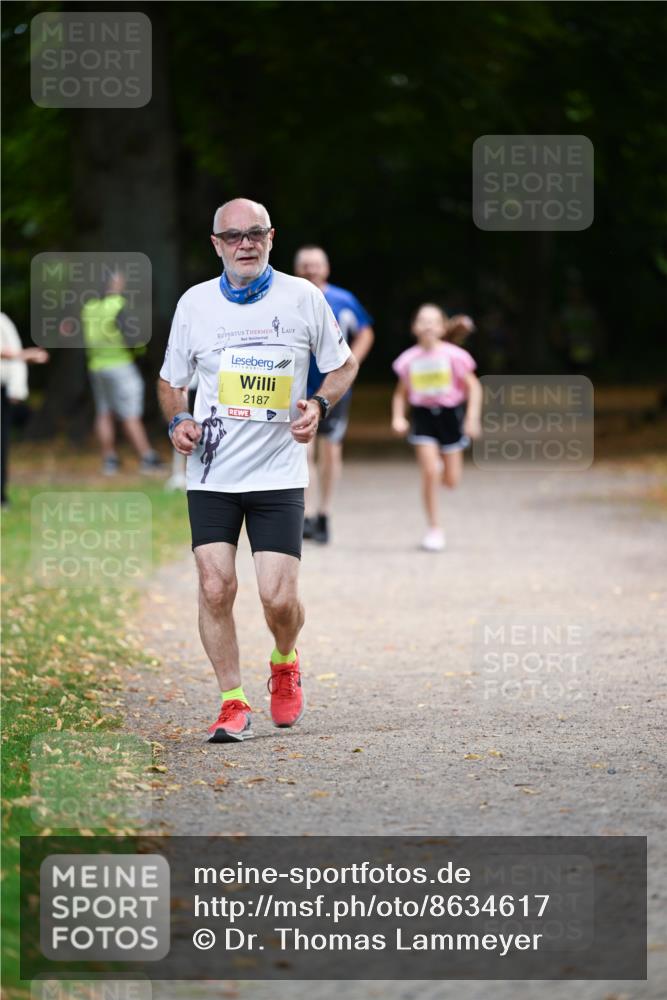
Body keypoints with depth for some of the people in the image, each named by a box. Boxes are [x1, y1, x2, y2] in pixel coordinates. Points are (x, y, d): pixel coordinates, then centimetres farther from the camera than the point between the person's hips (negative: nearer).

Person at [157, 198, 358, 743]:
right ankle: (234, 702, 6)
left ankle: (285, 663, 26)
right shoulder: (195, 302, 3)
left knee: (279, 597, -7)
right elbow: (171, 380, 15)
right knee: (215, 587, -9)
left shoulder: (302, 297, -1)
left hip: (278, 472, -1)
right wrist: (178, 421, -5)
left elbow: (344, 364, 10)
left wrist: (318, 405, -8)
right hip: (211, 473, 1)